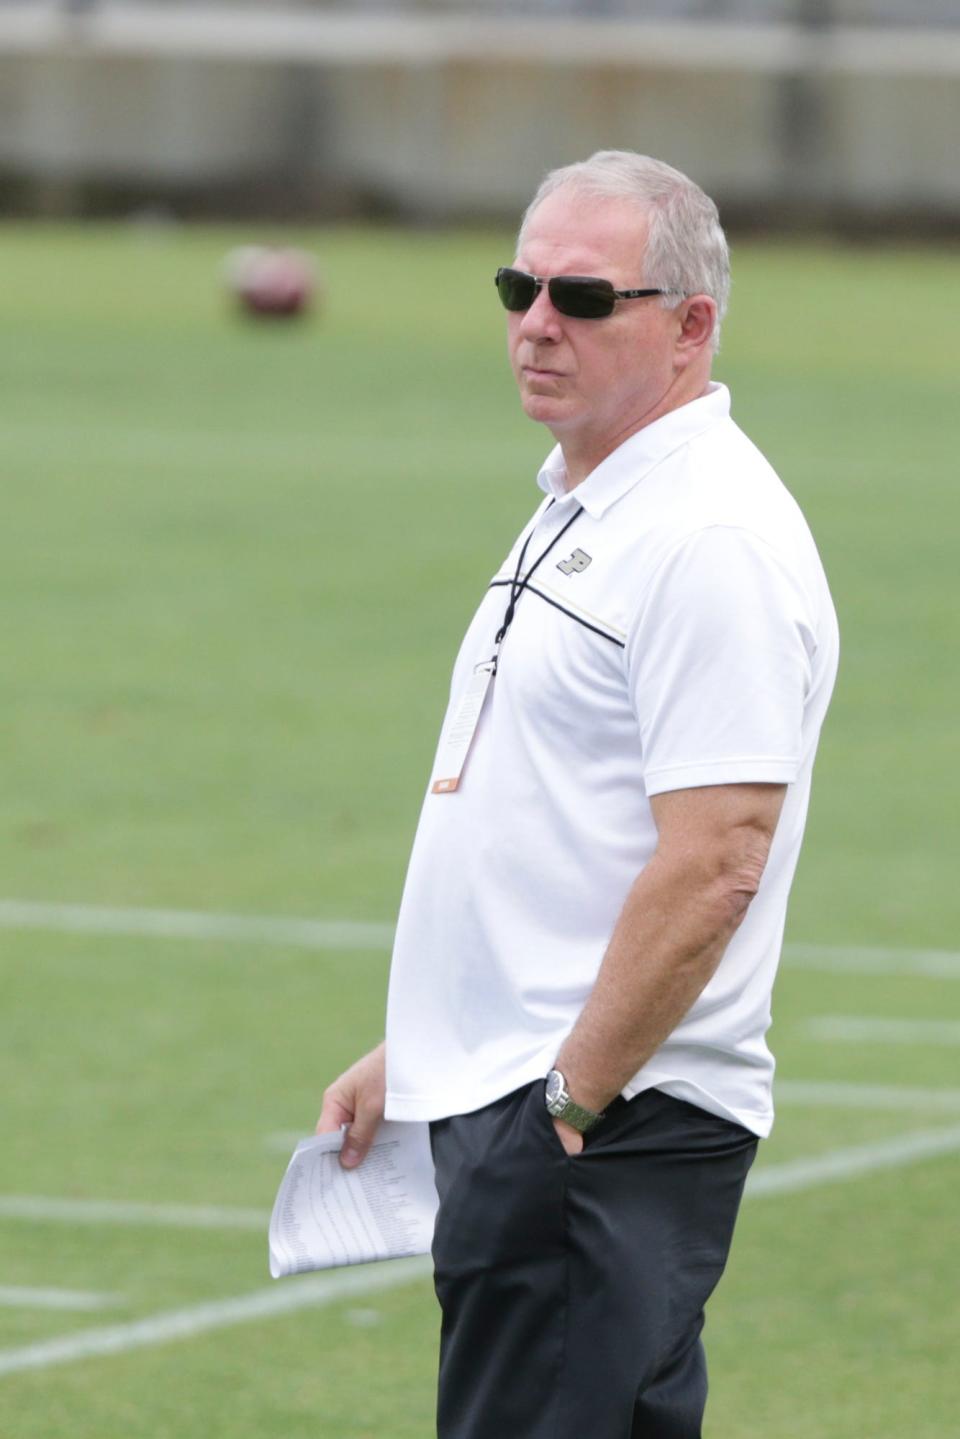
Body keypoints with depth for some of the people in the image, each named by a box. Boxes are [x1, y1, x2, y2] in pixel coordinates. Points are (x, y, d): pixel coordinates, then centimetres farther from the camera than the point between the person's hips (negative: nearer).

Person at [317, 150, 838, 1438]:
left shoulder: (713, 538, -15)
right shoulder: (578, 513, 18)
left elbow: (713, 864, -21)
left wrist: (569, 1104, -19)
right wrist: (410, 1053, 24)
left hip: (608, 1126, -10)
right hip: (506, 1097, 10)